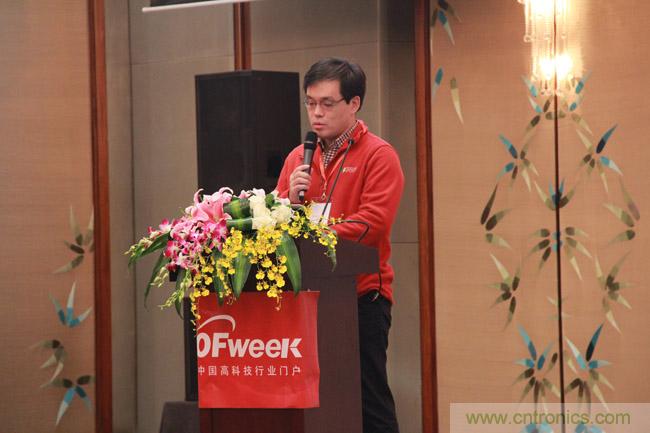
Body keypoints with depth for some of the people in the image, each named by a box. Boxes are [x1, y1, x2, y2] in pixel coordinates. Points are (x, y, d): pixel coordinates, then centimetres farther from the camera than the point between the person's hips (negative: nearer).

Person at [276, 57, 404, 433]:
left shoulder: (378, 155, -3)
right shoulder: (299, 158, 15)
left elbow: (373, 222, -15)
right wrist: (291, 198, -4)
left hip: (361, 298, -5)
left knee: (370, 401, -3)